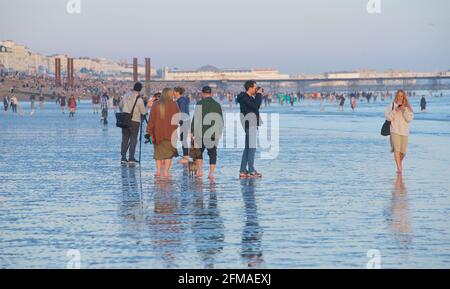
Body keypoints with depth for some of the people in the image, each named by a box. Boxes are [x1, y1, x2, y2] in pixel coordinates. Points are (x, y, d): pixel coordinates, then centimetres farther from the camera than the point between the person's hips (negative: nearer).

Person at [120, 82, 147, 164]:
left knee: (125, 139, 10)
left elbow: (121, 105, 19)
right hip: (135, 121, -4)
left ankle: (123, 157, 10)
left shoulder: (126, 97, 4)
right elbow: (144, 112, -5)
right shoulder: (139, 100, -11)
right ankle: (131, 158, 0)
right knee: (133, 139, 2)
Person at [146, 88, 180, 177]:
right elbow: (178, 119, -2)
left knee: (158, 152, 14)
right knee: (168, 153, 5)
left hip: (158, 133, 2)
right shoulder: (173, 105, -5)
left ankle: (158, 170, 5)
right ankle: (166, 172, -1)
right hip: (170, 133, -2)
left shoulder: (155, 104, 1)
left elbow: (151, 119, 0)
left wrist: (149, 131, 2)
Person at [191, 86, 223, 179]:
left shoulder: (200, 104, -6)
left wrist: (192, 131, -4)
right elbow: (221, 120, 12)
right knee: (212, 153, 6)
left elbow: (196, 118, -9)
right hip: (214, 134, 2)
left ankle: (199, 171, 10)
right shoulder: (217, 105, 6)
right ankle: (211, 173, -2)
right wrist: (219, 132, 23)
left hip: (201, 133, -2)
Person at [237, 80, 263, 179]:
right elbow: (255, 106, -24)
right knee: (252, 147, -10)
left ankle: (243, 171, 14)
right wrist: (259, 94, -13)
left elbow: (256, 105, 19)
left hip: (252, 124, 11)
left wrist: (259, 95, 9)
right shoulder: (244, 98, -15)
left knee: (248, 147, 11)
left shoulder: (250, 97, 16)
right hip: (249, 125, -11)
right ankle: (251, 171, -11)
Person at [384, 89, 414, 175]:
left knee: (403, 152, 7)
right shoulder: (391, 105, 2)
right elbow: (388, 117, -3)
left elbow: (410, 119, -3)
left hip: (404, 132, 2)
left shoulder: (407, 107, 5)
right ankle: (399, 168, -21)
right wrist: (395, 111, -14)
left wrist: (404, 110, -14)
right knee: (397, 150, -18)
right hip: (395, 131, -2)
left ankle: (399, 163, 36)